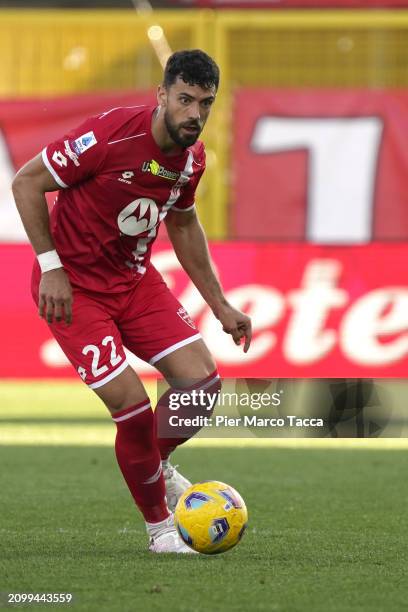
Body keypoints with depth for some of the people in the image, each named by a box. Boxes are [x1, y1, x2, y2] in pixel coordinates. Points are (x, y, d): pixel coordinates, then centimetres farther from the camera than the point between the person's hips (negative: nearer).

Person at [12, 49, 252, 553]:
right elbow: (26, 182, -17)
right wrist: (51, 266, -20)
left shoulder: (192, 158, -3)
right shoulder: (111, 135, -25)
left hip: (135, 278, 7)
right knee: (134, 407, -15)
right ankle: (159, 528, 7)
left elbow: (183, 223, 16)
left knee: (203, 381, -6)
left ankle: (156, 464, 25)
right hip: (72, 286, -6)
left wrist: (220, 306, 16)